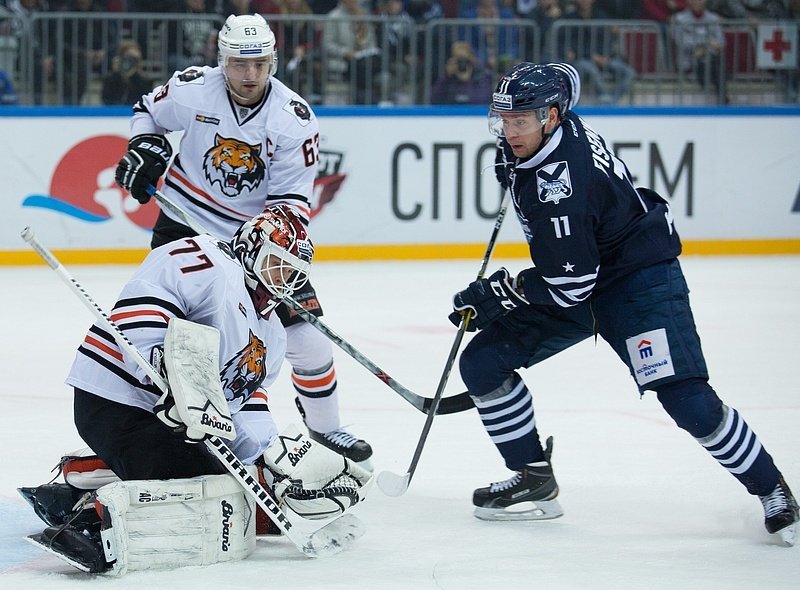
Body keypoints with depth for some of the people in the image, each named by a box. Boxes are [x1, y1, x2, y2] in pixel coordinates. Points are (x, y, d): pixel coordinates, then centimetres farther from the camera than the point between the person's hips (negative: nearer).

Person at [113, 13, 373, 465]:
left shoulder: (294, 119, -17)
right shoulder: (193, 89, -15)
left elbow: (293, 196, -14)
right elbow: (149, 112, 8)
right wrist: (145, 149, -11)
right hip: (187, 221, 0)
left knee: (304, 326, -4)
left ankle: (325, 426, 15)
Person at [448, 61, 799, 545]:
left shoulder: (561, 181, -34)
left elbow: (569, 286, -31)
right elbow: (564, 81, 19)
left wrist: (492, 294, -20)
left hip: (639, 279, -9)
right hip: (573, 274, 9)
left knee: (687, 400, -20)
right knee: (482, 363, -2)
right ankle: (535, 481, 10)